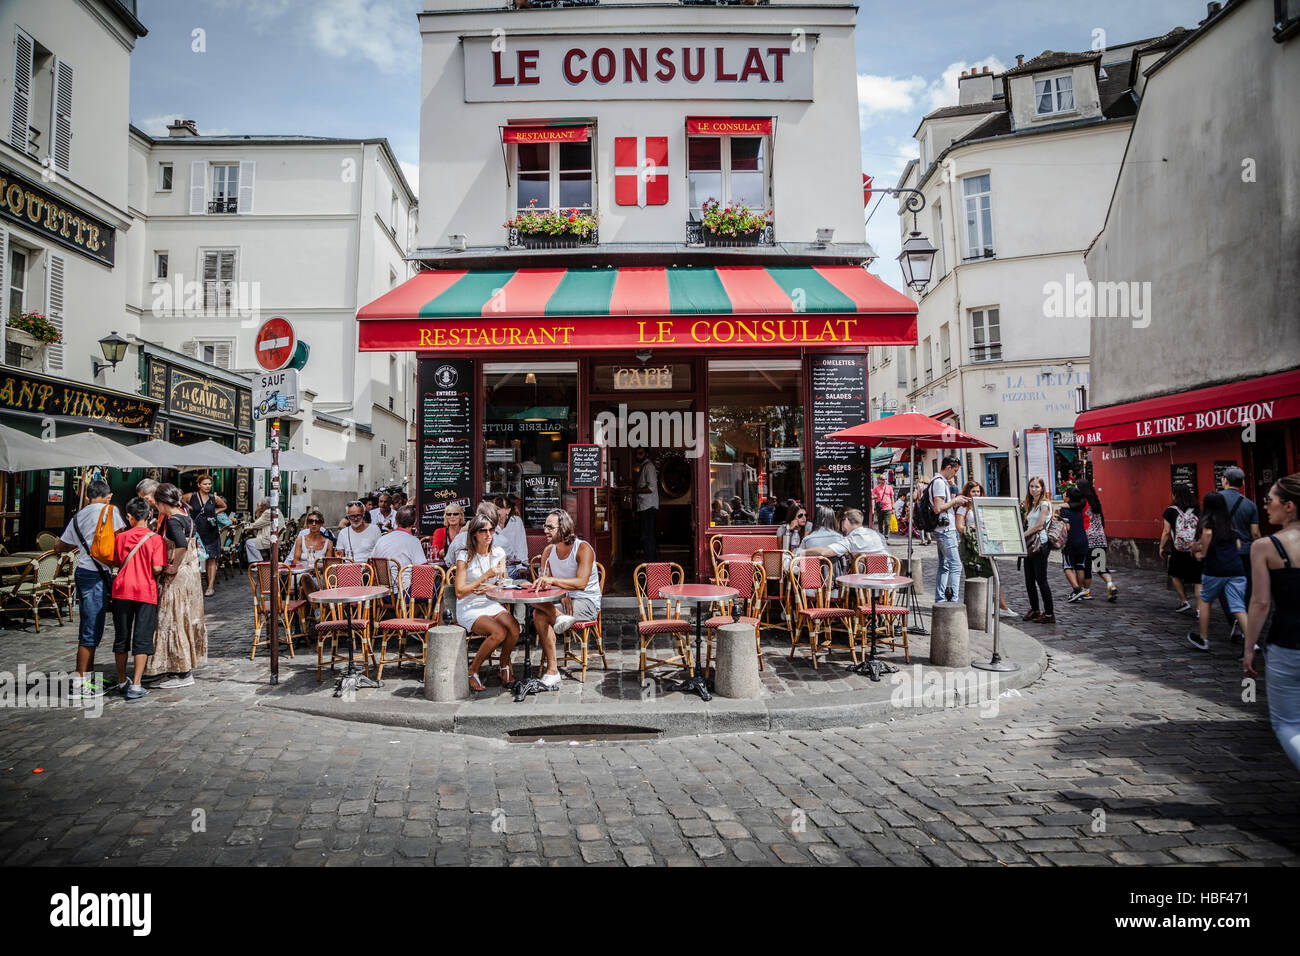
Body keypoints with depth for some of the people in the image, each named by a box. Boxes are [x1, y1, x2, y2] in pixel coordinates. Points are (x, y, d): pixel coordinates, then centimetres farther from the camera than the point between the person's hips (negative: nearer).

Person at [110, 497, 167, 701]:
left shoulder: (120, 538, 4)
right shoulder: (156, 539, -6)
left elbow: (117, 564, 11)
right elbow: (157, 568, -12)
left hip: (122, 591, 3)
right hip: (146, 592, -3)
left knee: (121, 636, 14)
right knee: (142, 639, 1)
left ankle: (122, 681, 26)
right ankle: (135, 686, -4)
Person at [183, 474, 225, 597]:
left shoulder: (214, 498, 5)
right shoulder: (191, 497, 0)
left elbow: (224, 506, 23)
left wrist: (215, 512, 7)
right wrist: (187, 507, 0)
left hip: (210, 532, 1)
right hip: (196, 531, -1)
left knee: (211, 559, 0)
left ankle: (211, 586, 3)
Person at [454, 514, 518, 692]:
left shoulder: (498, 554, 6)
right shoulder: (465, 556, -8)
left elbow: (504, 584, 13)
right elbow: (459, 592, -12)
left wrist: (492, 587, -10)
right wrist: (485, 576, -17)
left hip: (492, 605, 5)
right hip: (468, 609, -4)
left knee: (514, 629, -26)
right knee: (499, 632, -31)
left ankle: (504, 664, 2)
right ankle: (472, 671, -9)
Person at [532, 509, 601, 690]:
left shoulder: (583, 548, -11)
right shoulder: (549, 551, 9)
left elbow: (581, 583, -23)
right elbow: (544, 582, 3)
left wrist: (552, 581, -35)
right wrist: (562, 594, -16)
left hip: (587, 603, -5)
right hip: (561, 601, 6)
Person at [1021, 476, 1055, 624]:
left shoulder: (1044, 503, -7)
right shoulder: (1031, 504, 18)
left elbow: (1039, 525, -13)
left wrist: (1022, 535, -10)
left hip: (1040, 544, -8)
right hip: (1030, 544, 8)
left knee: (1041, 580, -6)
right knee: (1029, 581, 10)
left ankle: (1049, 614, -1)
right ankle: (1034, 609, 21)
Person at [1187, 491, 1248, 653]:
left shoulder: (1207, 521, 1)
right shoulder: (1229, 522, 18)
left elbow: (1207, 533, -23)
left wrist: (1203, 553, -8)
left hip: (1215, 569, -4)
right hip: (1237, 569, 4)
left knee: (1205, 600, 16)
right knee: (1239, 609, 0)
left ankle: (1203, 639, 23)